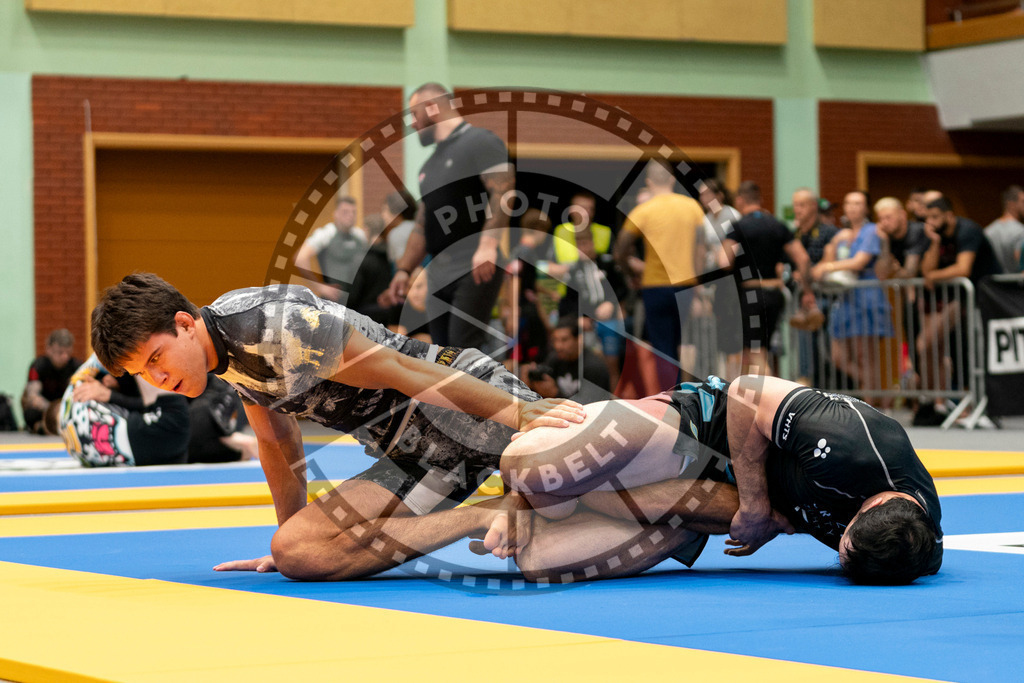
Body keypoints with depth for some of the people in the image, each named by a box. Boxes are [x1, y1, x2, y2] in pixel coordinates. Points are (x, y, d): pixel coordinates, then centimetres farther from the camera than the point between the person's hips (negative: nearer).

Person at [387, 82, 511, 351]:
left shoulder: (479, 142, -3)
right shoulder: (430, 165, 24)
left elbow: (503, 190, -16)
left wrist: (488, 244, -26)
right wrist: (403, 270, 18)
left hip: (476, 269, -9)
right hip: (440, 274, 9)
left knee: (465, 344, -16)